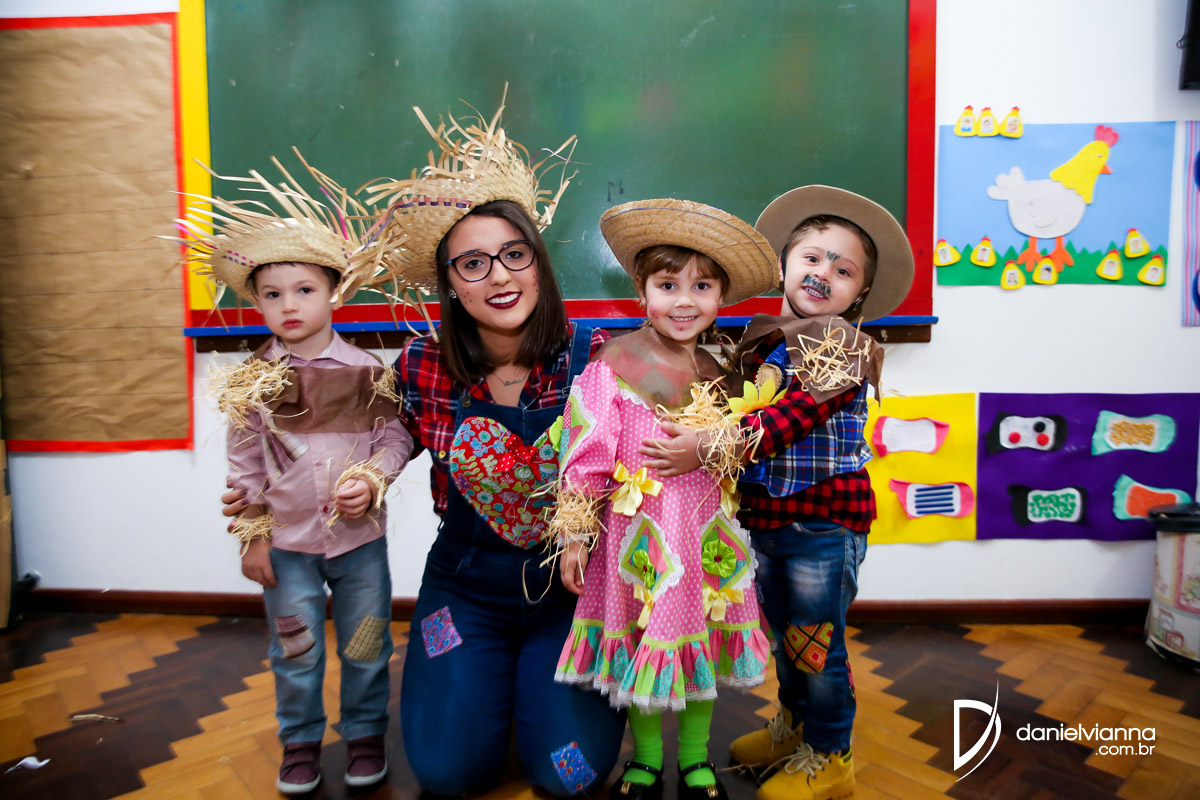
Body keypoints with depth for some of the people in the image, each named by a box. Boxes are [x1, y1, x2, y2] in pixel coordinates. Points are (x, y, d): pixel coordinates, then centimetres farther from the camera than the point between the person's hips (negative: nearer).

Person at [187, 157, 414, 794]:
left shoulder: (365, 370, -7)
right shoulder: (251, 381, -3)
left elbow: (395, 438, -2)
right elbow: (244, 466, 2)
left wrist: (370, 481, -19)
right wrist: (252, 537, 1)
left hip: (360, 536, -1)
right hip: (287, 543, 1)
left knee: (365, 645, 12)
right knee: (295, 651, 14)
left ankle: (365, 734, 34)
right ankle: (300, 742, 35)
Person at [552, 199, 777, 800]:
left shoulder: (714, 372, 4)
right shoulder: (613, 366, -11)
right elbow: (586, 454, -10)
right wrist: (575, 533, -9)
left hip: (706, 531, 4)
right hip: (638, 530, -4)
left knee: (703, 643, 15)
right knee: (643, 640, 10)